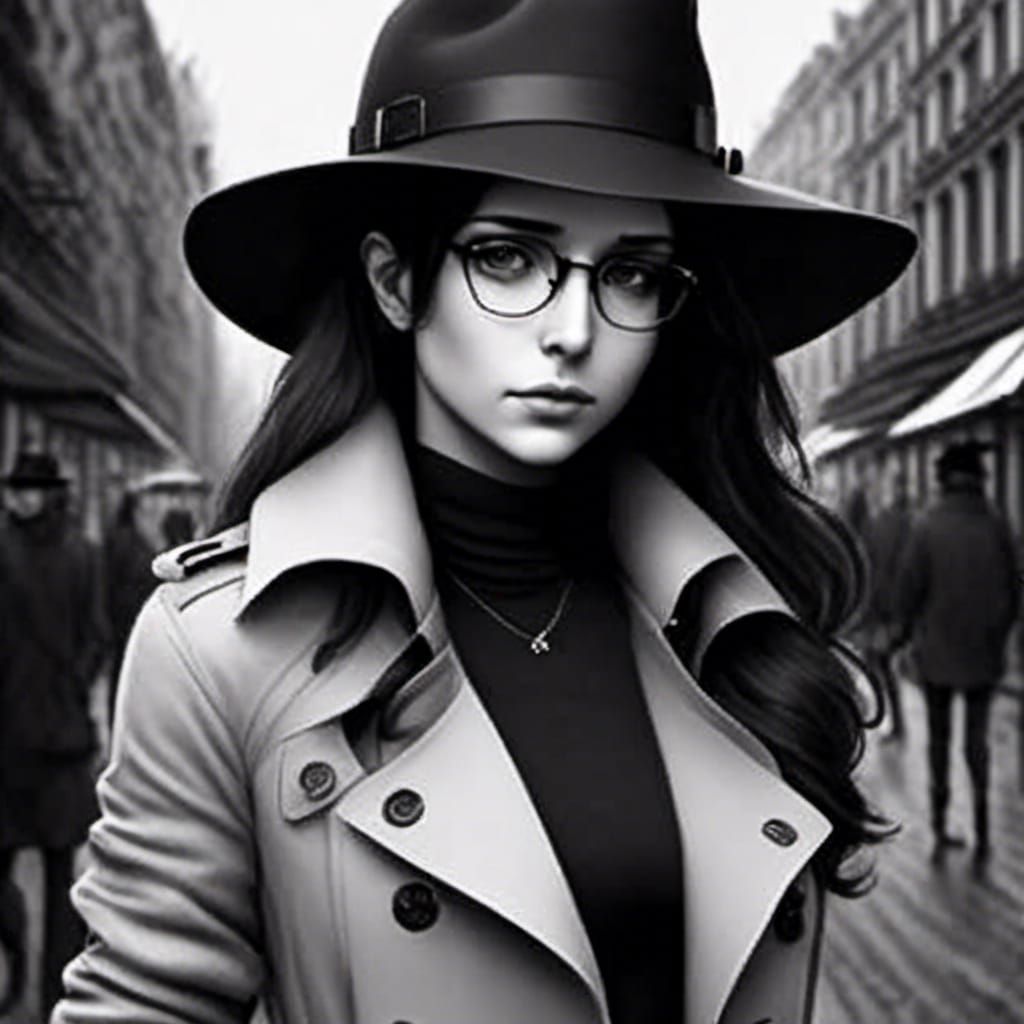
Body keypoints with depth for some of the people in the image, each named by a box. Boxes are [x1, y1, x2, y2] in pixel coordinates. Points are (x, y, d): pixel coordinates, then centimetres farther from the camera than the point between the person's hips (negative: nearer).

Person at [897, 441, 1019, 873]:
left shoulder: (927, 526, -12)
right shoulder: (996, 525, -8)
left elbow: (910, 588, -10)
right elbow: (1011, 590, -3)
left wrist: (914, 631, 9)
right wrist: (1000, 634, 13)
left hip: (937, 647, -1)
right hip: (984, 648, 1)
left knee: (938, 735, 13)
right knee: (977, 737, 12)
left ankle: (940, 832, 18)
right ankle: (982, 835, 5)